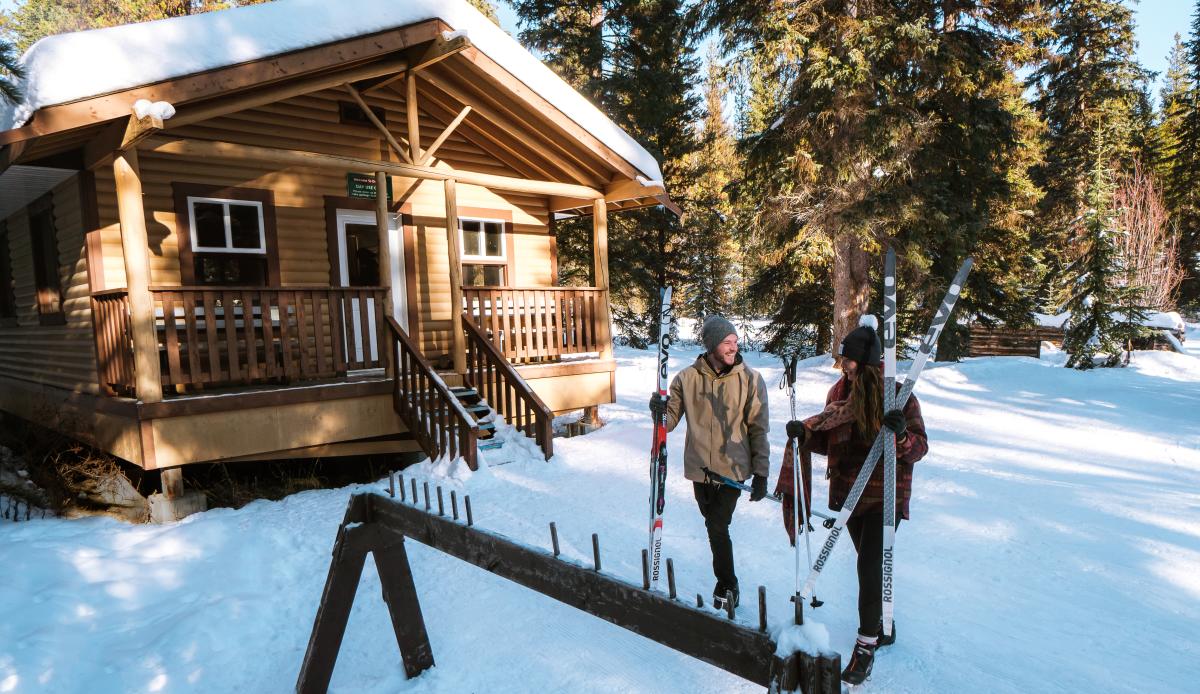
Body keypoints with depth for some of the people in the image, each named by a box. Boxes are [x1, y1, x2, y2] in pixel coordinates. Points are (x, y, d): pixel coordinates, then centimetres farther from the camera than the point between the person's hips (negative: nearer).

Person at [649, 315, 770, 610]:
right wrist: (661, 411, -22)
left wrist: (761, 473, -3)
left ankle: (727, 586, 17)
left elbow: (758, 429, -2)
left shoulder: (750, 379, -6)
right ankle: (726, 583, 37)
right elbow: (671, 421, 1)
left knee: (717, 527, -7)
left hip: (732, 468, -2)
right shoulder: (687, 378, -3)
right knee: (714, 525, 16)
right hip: (699, 467, 3)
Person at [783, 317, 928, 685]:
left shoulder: (897, 394, -14)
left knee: (869, 564, -11)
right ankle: (884, 627, 40)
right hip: (849, 491, 6)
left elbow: (920, 448, -12)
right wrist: (804, 432, -11)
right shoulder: (839, 392, 2)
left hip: (885, 494, -5)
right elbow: (829, 441, 9)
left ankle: (866, 646, 2)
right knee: (871, 562, 19)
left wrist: (902, 435, -33)